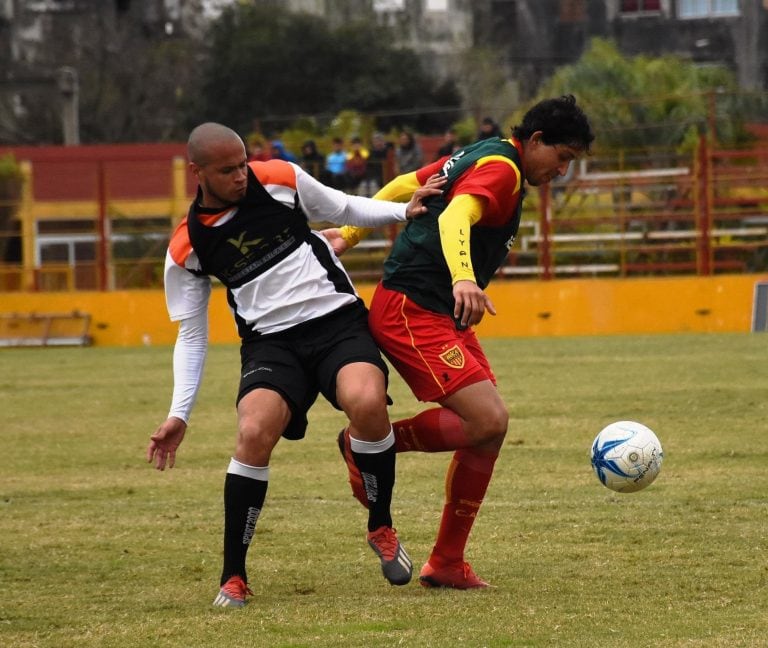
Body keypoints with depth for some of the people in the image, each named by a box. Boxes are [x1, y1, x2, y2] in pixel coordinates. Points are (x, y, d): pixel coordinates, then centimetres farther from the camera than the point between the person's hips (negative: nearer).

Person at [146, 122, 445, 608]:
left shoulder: (281, 181, -1)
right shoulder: (186, 249, 0)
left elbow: (345, 210, 16)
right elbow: (191, 335, 8)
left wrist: (405, 210, 2)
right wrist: (179, 414, 1)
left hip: (338, 318, 0)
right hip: (271, 342, 0)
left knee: (367, 402, -31)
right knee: (255, 432, -28)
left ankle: (382, 529, -6)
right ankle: (233, 577, -12)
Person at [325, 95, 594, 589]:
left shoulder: (482, 157, 18)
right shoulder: (500, 168, -13)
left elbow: (405, 186, 25)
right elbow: (454, 218, -31)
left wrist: (351, 234, 32)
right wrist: (463, 280, -48)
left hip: (443, 316, 11)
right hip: (411, 311, -11)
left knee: (490, 424, 3)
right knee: (487, 421, -20)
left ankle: (448, 564, 8)